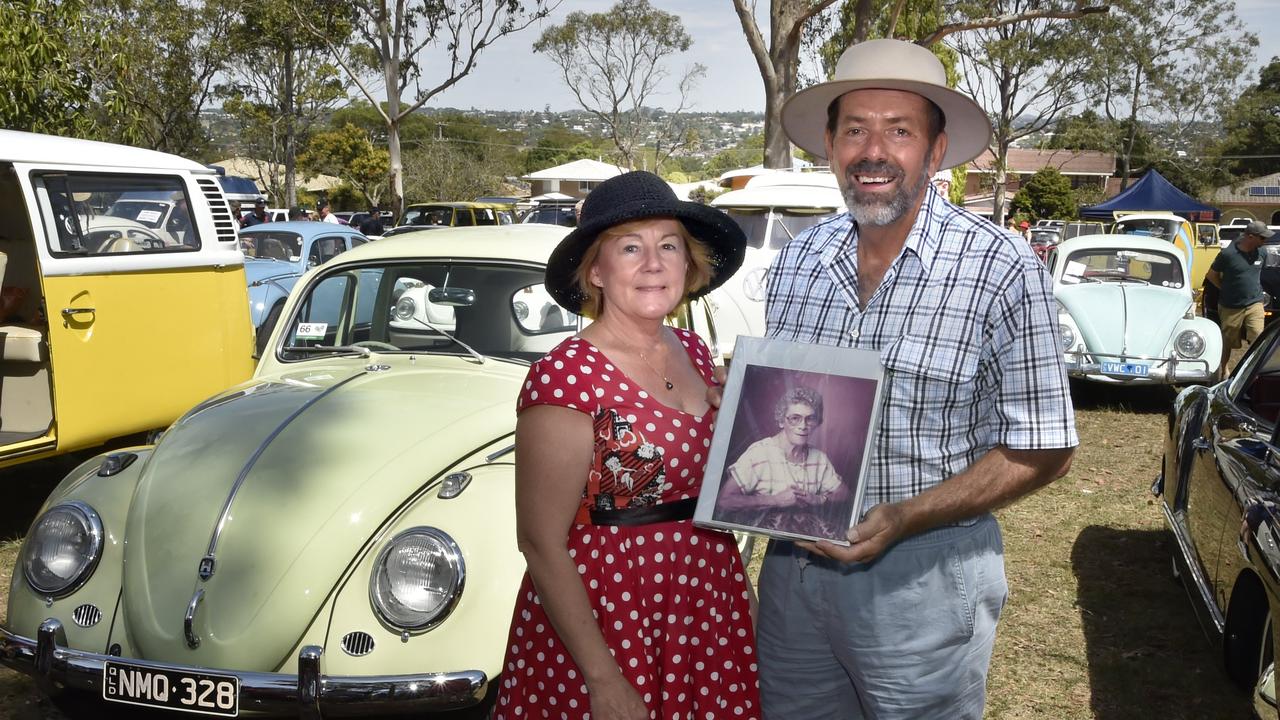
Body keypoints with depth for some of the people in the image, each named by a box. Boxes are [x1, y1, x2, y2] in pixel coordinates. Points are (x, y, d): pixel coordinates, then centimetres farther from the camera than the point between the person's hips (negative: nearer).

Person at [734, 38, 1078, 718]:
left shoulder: (1002, 270, -13)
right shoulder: (796, 262, 3)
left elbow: (1043, 452, -11)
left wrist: (901, 520, -21)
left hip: (925, 574, -4)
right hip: (794, 562, 5)